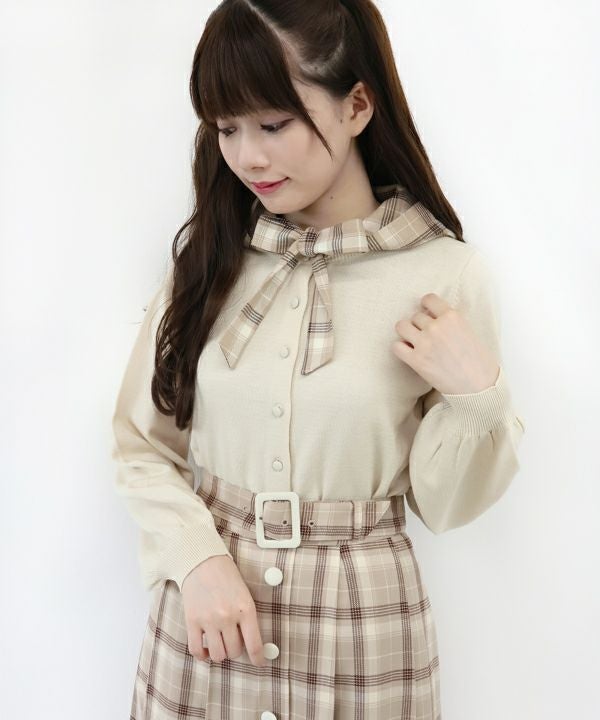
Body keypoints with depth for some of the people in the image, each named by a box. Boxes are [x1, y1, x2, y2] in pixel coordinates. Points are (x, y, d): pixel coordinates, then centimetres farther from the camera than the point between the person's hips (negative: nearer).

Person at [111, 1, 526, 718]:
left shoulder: (448, 274, -11)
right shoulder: (209, 253, -2)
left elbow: (441, 504, -3)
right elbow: (143, 443, 1)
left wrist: (477, 394, -19)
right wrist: (197, 560, -13)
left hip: (362, 628, -2)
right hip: (206, 611, 2)